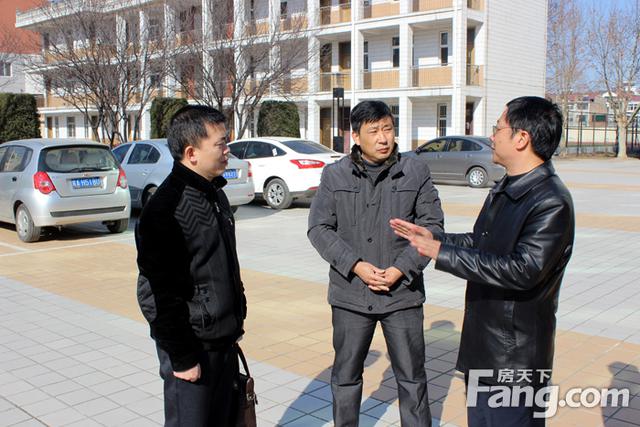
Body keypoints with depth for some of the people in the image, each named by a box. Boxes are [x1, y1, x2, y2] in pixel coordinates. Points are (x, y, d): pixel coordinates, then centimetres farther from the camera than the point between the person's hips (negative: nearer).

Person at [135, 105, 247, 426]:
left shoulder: (213, 194, 9)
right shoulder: (166, 208, -20)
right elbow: (164, 294, -21)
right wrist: (182, 357, -18)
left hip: (223, 339, 9)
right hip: (192, 343, -9)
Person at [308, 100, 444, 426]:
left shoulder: (416, 172, -1)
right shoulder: (335, 175, 0)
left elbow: (432, 225, -2)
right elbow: (319, 228, -2)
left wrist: (401, 269, -12)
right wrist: (356, 266, -14)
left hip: (403, 292, 0)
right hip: (350, 293, 1)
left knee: (412, 377, 11)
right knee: (345, 376, 15)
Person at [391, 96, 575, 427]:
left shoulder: (551, 202, -22)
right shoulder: (503, 190, 10)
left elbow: (524, 269, -29)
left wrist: (443, 253, -27)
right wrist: (433, 237, 12)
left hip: (515, 357, -9)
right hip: (481, 347, 9)